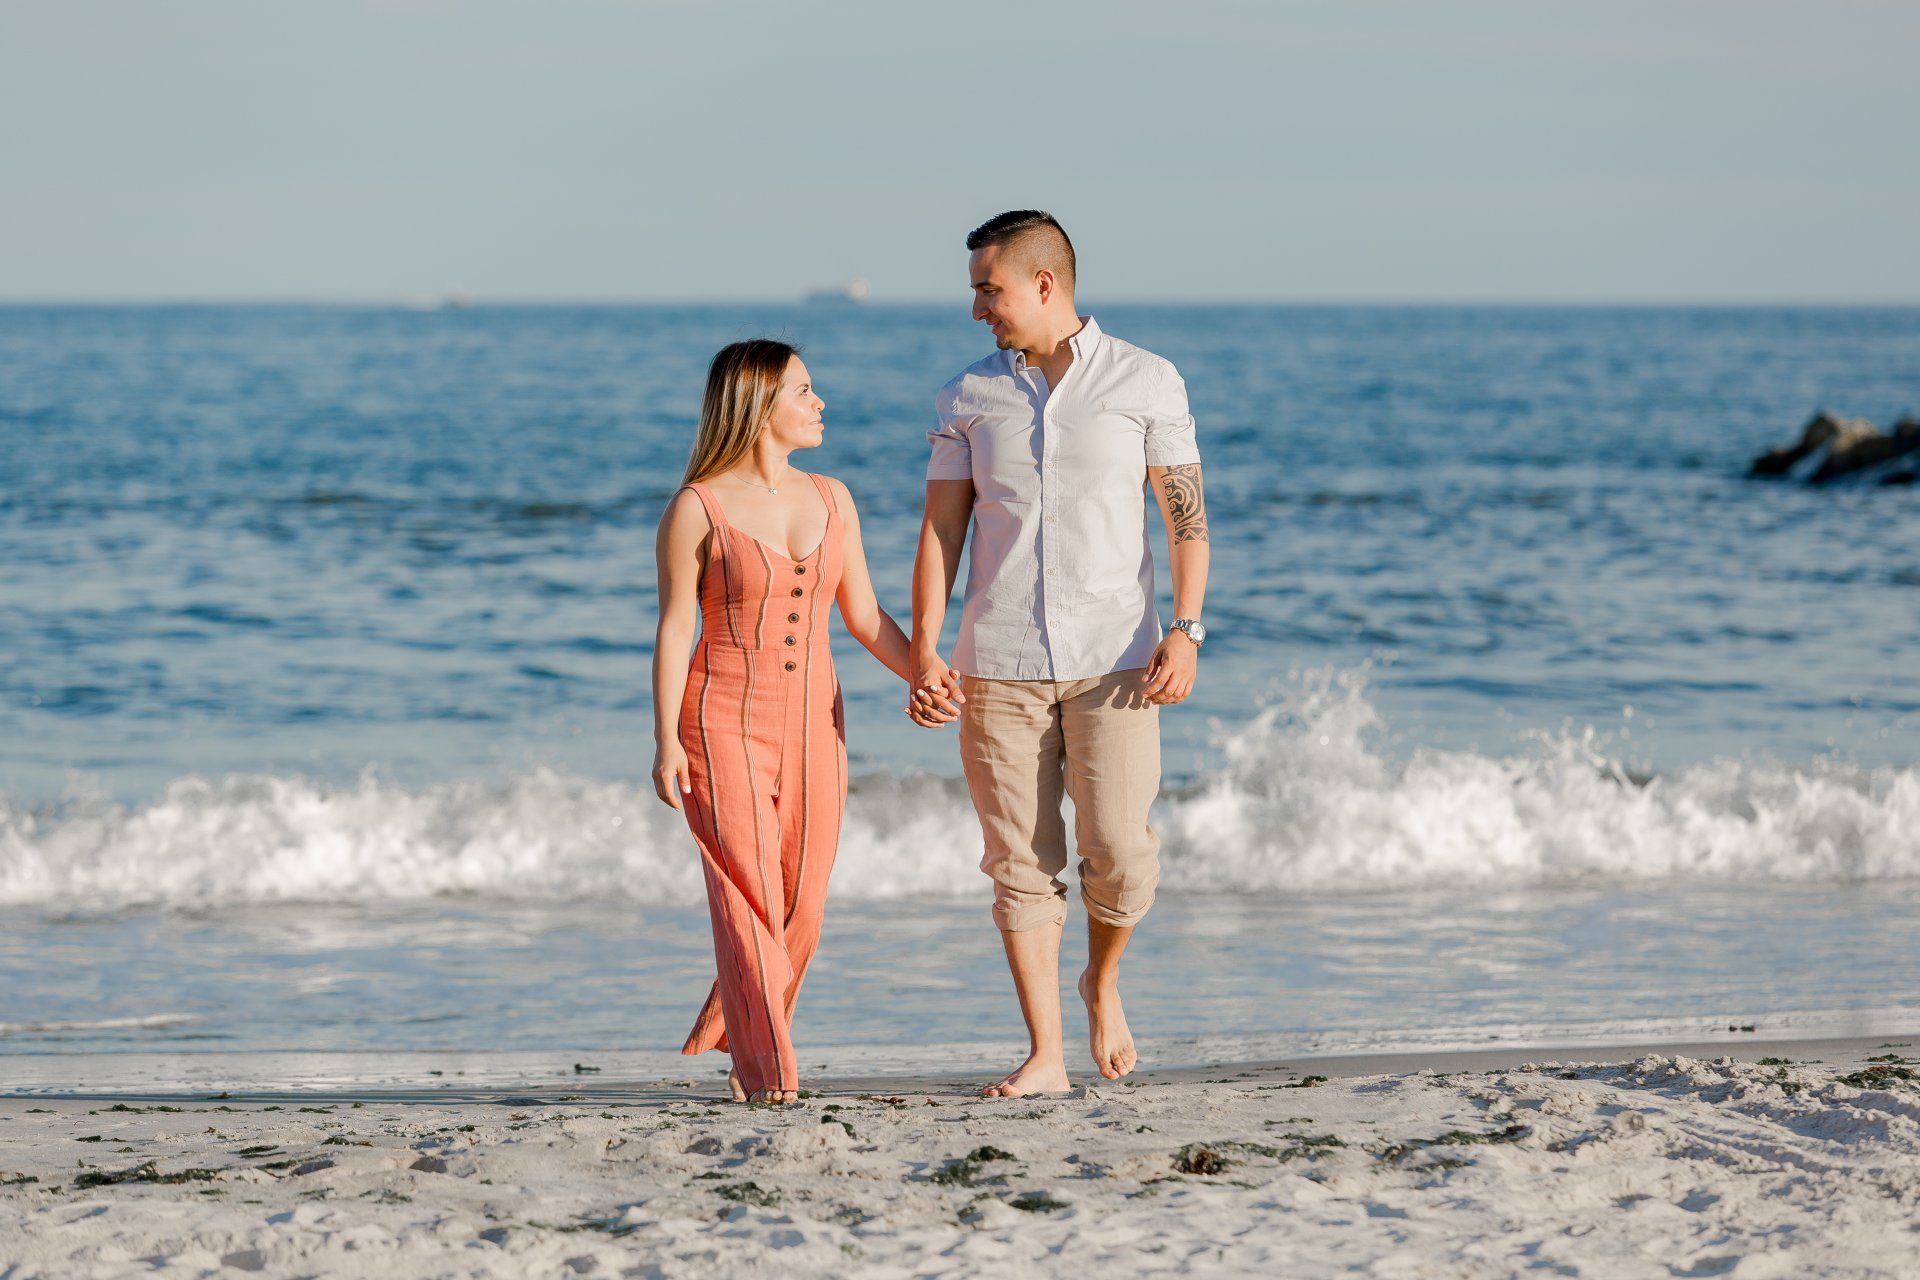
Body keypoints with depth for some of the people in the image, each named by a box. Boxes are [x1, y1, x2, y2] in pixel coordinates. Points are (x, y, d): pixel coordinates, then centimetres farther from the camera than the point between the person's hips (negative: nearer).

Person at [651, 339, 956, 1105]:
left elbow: (865, 617, 13)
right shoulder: (698, 510, -6)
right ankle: (766, 1074, -8)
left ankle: (721, 1039, 24)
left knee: (801, 908, 4)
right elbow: (674, 629, -5)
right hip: (725, 722, -5)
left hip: (812, 722, 5)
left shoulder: (830, 501, 9)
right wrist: (666, 740, -12)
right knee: (749, 899, -10)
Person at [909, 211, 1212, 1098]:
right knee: (1021, 863, 0)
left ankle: (1102, 982, 20)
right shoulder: (969, 397, 8)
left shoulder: (1146, 383, 2)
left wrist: (1186, 631, -11)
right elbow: (940, 530, 7)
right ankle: (1045, 1054, 5)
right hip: (999, 665, 2)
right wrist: (923, 655, -2)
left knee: (1118, 853, -10)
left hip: (1112, 658, -2)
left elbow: (1187, 516, 2)